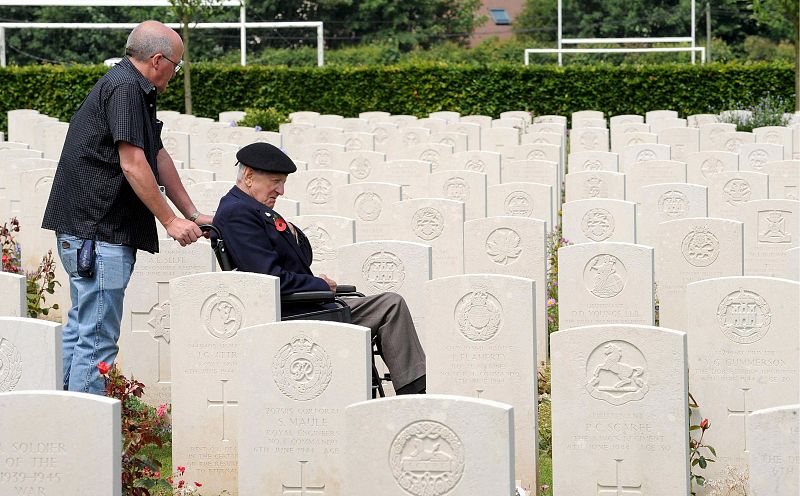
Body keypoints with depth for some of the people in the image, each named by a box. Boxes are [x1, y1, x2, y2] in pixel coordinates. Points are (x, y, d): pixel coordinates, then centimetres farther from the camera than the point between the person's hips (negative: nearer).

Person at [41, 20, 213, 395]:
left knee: (81, 328, 17)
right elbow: (133, 164, -20)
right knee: (98, 338, -9)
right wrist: (170, 221, -14)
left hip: (86, 232, 11)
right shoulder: (125, 87, -15)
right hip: (98, 233, -11)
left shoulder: (137, 91, 18)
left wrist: (192, 214, 21)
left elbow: (158, 156, 23)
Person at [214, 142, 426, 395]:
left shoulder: (257, 210, 18)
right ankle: (414, 390, -9)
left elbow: (304, 258, 22)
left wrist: (291, 234, 1)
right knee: (392, 305, -12)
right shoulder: (236, 213, -16)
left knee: (391, 305, 7)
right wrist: (321, 285, -11)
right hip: (286, 315, -11)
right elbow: (271, 279, -23)